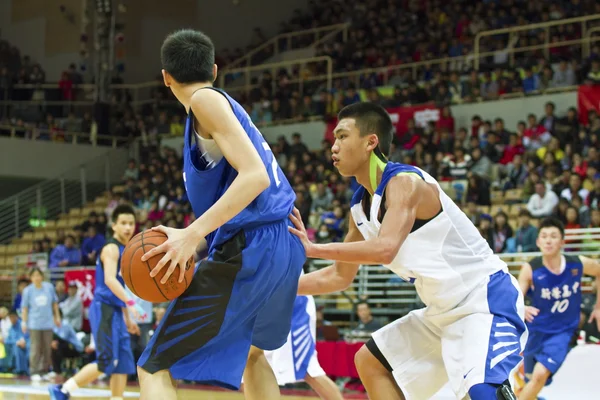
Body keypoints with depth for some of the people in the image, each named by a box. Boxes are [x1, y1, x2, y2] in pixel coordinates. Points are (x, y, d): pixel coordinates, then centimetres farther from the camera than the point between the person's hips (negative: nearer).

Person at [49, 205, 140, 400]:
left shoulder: (125, 251, 18)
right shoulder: (111, 248, -10)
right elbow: (109, 280, -26)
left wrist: (127, 318, 23)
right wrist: (130, 303, -38)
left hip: (115, 311, 9)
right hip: (104, 309, -9)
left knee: (123, 364, 3)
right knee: (106, 363, -12)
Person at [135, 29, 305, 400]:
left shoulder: (206, 100, -5)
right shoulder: (226, 105, 22)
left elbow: (255, 175, -18)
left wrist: (193, 233, -25)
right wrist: (191, 242, 16)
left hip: (248, 251, -9)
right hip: (283, 246, 10)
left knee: (155, 368, -7)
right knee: (250, 351, 35)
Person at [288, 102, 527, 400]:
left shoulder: (405, 182, -19)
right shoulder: (360, 206, 7)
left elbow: (385, 249, -36)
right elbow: (340, 275, 18)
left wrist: (312, 248, -31)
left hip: (486, 297, -10)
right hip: (445, 309, 10)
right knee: (369, 361, 18)